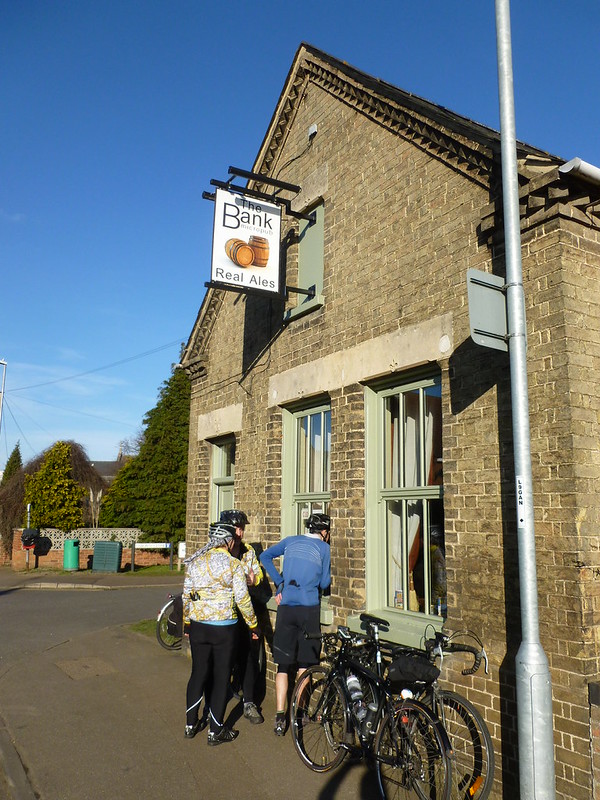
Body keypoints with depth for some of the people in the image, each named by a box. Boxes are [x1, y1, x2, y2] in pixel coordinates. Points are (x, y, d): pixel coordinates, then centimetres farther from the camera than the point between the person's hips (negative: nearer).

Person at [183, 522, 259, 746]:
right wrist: (253, 624, 2)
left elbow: (186, 595, 7)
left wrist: (187, 622, 20)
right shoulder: (233, 564, -11)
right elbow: (242, 599, -11)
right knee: (221, 678, 8)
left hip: (197, 626, 5)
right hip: (223, 627, -4)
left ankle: (191, 724, 29)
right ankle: (216, 731, 16)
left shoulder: (194, 562, 2)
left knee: (198, 673, 18)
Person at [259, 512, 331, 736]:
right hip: (309, 609, -2)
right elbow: (325, 583, 2)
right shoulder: (323, 548, 3)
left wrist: (279, 583, 12)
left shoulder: (291, 541, 13)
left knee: (283, 665, 6)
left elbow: (265, 556, 11)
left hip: (286, 607, 2)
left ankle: (280, 716, -1)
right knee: (305, 663, 12)